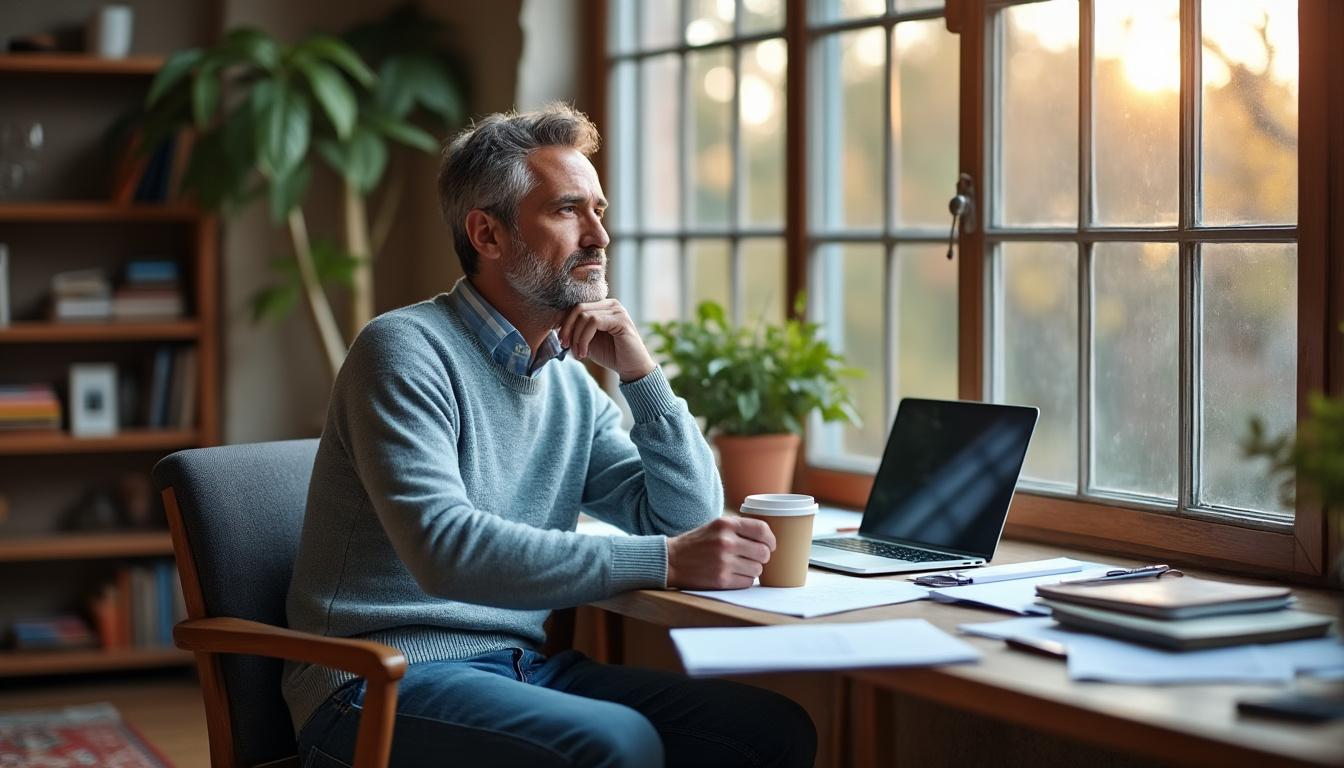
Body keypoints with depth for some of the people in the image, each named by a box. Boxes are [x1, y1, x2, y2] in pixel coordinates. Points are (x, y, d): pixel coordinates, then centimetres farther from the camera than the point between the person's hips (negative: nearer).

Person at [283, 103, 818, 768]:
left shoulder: (571, 382, 13)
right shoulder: (404, 350, -11)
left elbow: (690, 522, 10)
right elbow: (446, 549, -25)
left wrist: (641, 374, -2)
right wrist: (666, 561, -27)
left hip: (523, 664, 7)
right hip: (386, 684, -7)